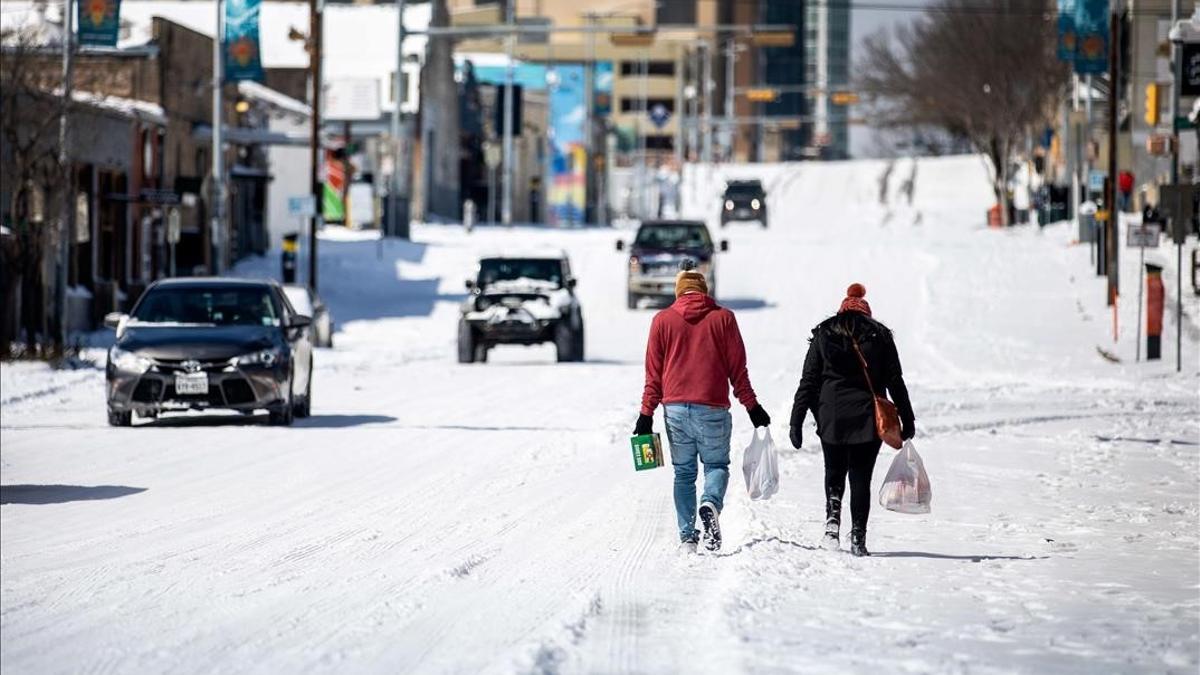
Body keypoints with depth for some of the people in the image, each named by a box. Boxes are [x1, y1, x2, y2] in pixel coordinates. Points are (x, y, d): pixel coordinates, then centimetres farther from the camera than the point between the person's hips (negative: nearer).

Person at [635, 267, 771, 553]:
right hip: (712, 409, -1)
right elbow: (737, 368, 5)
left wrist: (647, 414, 8)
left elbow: (653, 372, 6)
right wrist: (752, 407, 12)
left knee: (683, 472, 10)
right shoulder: (723, 318, 4)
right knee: (716, 465, 10)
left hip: (675, 408, 1)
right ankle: (711, 504, -21)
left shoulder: (662, 320, 6)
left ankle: (687, 536, 4)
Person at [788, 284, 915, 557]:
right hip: (868, 419, 0)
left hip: (831, 418, 0)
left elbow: (808, 381, 2)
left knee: (834, 473, 18)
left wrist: (797, 421, 2)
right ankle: (858, 538, 0)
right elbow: (895, 381, 3)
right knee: (861, 478, 6)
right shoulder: (880, 336, 5)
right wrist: (907, 420, 8)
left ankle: (833, 519, -5)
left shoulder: (823, 335, 6)